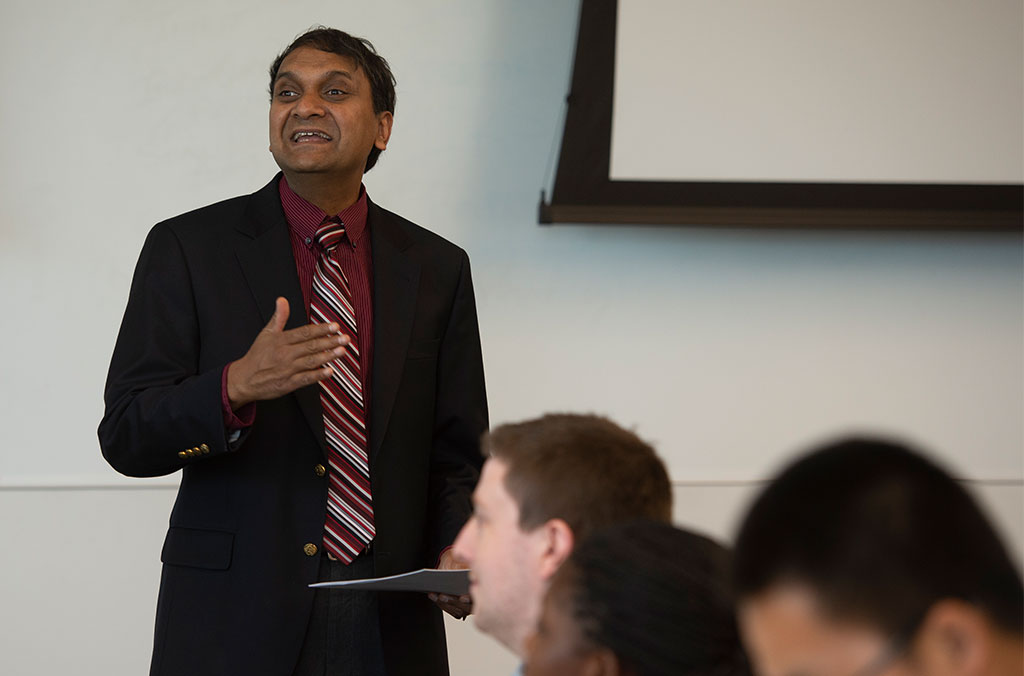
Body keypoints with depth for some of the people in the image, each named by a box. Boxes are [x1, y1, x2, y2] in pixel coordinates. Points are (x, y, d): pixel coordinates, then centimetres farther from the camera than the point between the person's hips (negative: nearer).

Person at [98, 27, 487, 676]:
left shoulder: (437, 268, 7)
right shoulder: (189, 249, -1)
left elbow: (458, 452, 10)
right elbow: (126, 437, -7)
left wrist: (459, 547, -10)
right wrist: (236, 386, -25)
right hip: (235, 622, -2)